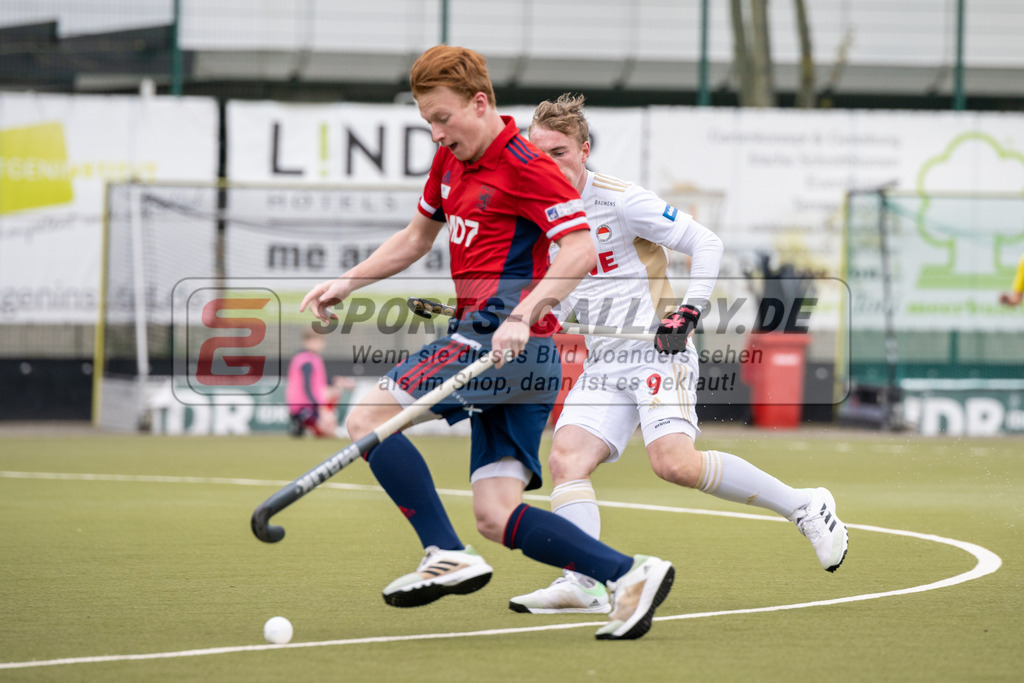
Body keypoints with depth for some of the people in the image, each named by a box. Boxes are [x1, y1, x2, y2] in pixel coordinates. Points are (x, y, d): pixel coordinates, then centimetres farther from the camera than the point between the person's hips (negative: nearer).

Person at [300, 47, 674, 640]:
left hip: (504, 340, -9)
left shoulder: (524, 165, -10)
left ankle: (448, 557, -13)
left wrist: (523, 315, -31)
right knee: (496, 517, 1)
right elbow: (417, 237, 33)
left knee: (369, 417, -11)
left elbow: (580, 250, -20)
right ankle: (629, 574, -4)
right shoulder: (452, 160, 19)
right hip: (501, 356, 9)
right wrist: (348, 283, 23)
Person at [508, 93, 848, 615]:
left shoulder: (621, 201, -11)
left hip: (657, 352, -7)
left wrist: (688, 313, -15)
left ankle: (805, 509, -12)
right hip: (602, 363, 7)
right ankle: (582, 583, -21)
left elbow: (706, 244, -9)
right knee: (565, 458, -14)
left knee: (674, 463, -24)